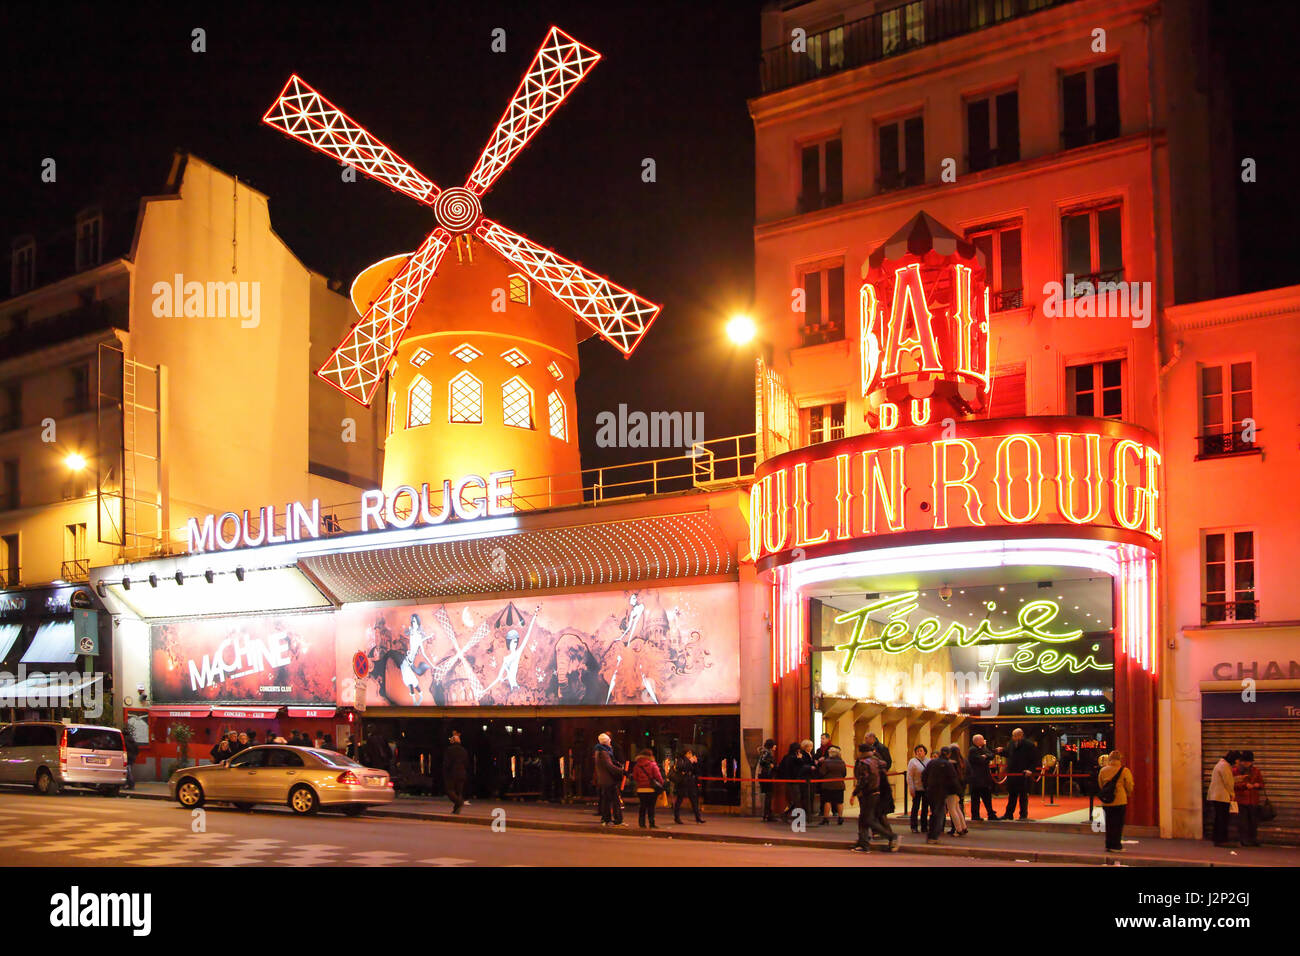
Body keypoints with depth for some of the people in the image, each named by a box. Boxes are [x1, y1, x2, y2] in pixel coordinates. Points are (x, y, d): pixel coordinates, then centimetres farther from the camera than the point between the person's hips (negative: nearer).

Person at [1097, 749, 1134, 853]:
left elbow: (1099, 786, 10)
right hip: (1120, 801, -4)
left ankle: (1108, 845, 16)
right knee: (1118, 824, 3)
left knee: (1109, 824, 13)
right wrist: (1128, 794, 17)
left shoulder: (1103, 770, 2)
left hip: (1106, 802, 4)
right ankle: (1116, 845, 2)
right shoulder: (1125, 771, -9)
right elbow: (1129, 787, -3)